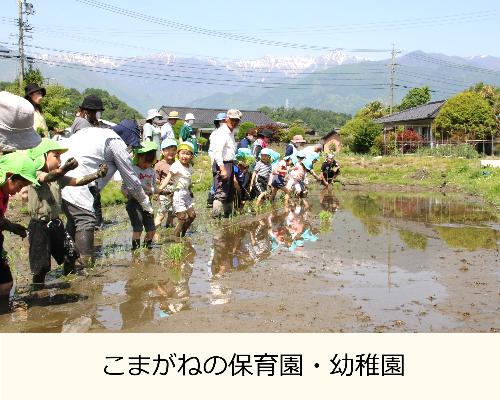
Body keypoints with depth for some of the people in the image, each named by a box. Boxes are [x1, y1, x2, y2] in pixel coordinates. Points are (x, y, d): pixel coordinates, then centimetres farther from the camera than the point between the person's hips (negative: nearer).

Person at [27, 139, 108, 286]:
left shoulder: (59, 178, 9)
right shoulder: (36, 175, -15)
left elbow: (78, 181, 1)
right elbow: (48, 177, -37)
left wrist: (97, 174, -15)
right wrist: (64, 169, -57)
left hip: (55, 223, 7)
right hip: (39, 225, -7)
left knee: (71, 254, 10)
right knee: (41, 265, -4)